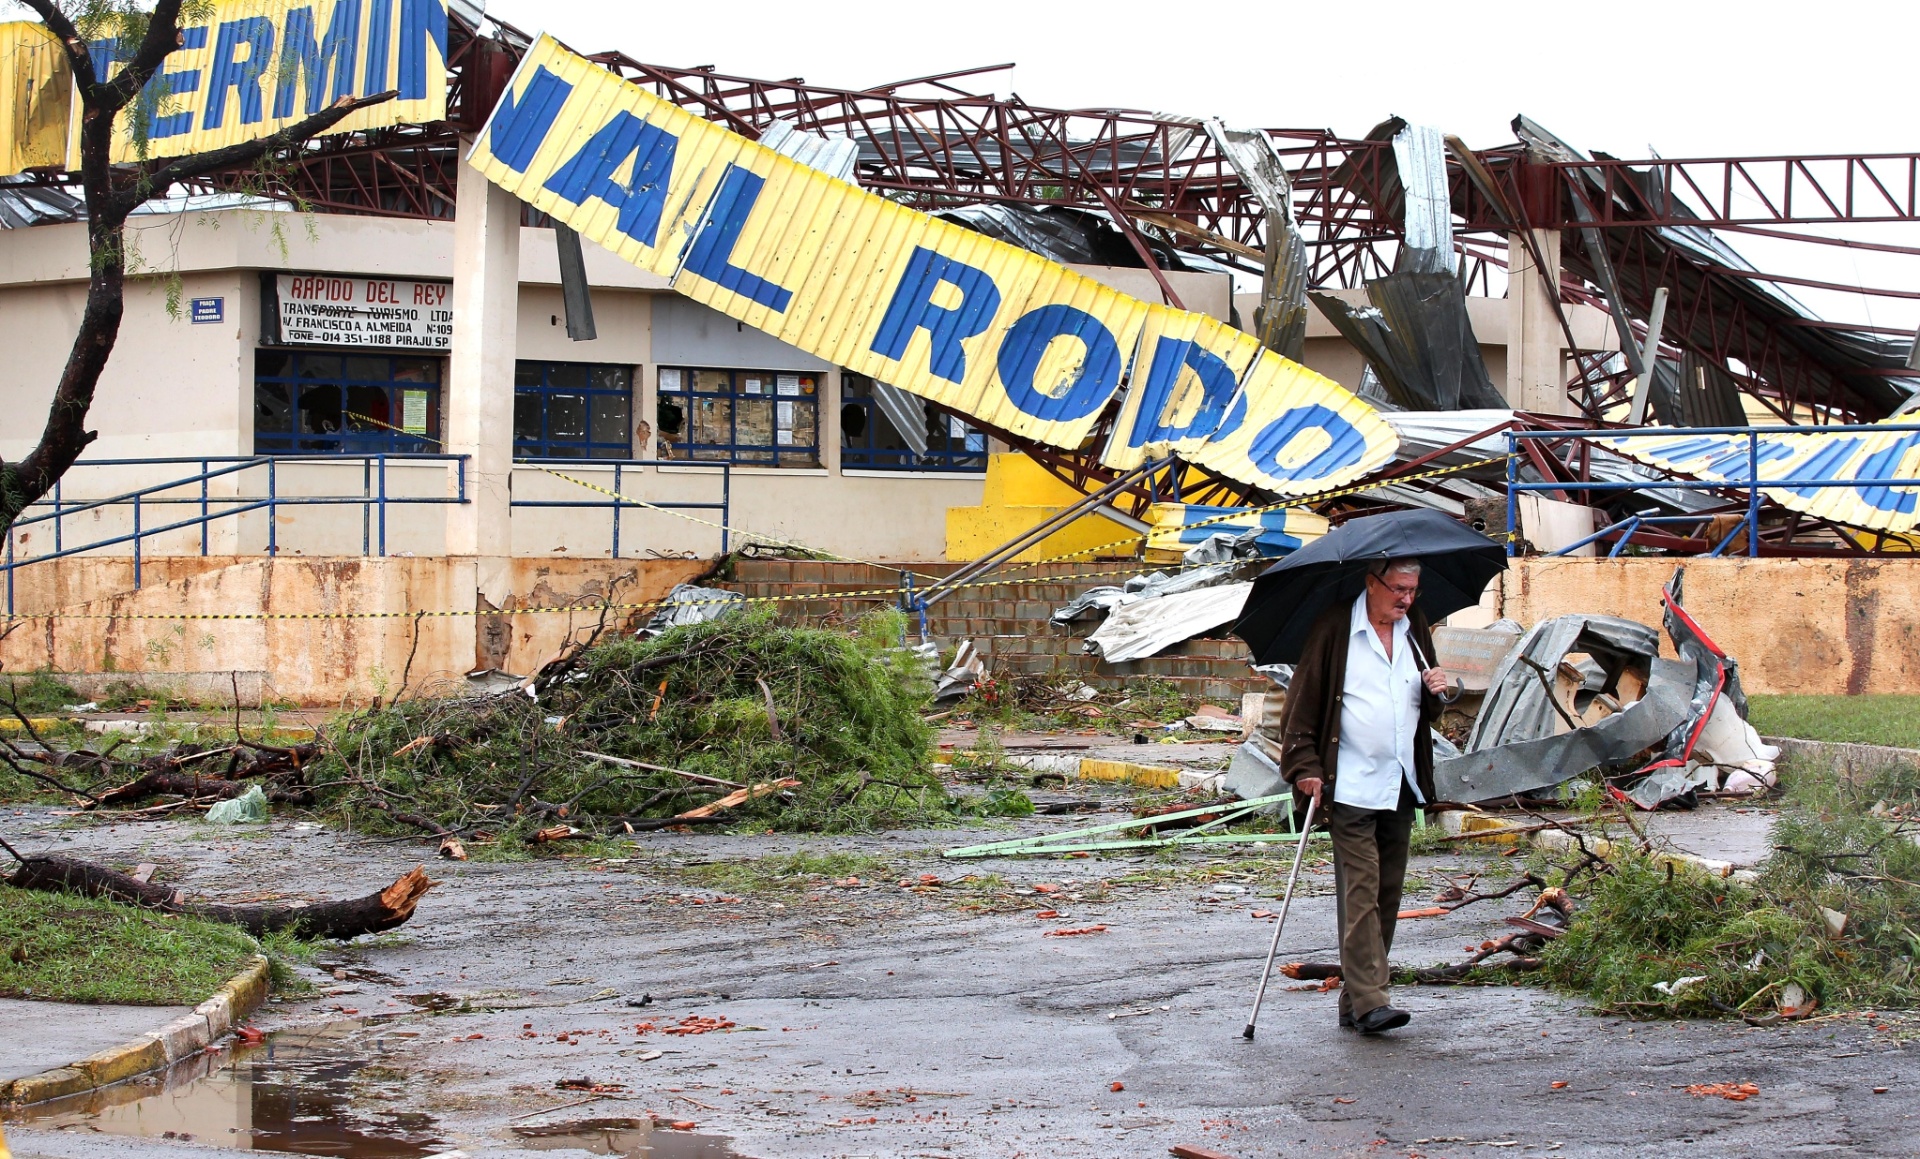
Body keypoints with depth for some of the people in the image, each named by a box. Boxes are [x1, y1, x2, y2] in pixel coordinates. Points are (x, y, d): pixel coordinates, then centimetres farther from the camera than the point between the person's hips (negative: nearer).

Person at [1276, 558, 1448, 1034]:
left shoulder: (1415, 629, 13)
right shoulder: (1334, 628, -6)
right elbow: (1302, 700, -5)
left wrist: (1435, 692, 0)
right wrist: (1304, 767, -12)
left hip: (1401, 787, 7)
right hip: (1350, 788, -7)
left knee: (1388, 895, 7)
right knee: (1360, 893, -11)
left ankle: (1355, 1001, 13)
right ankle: (1367, 1002, -14)